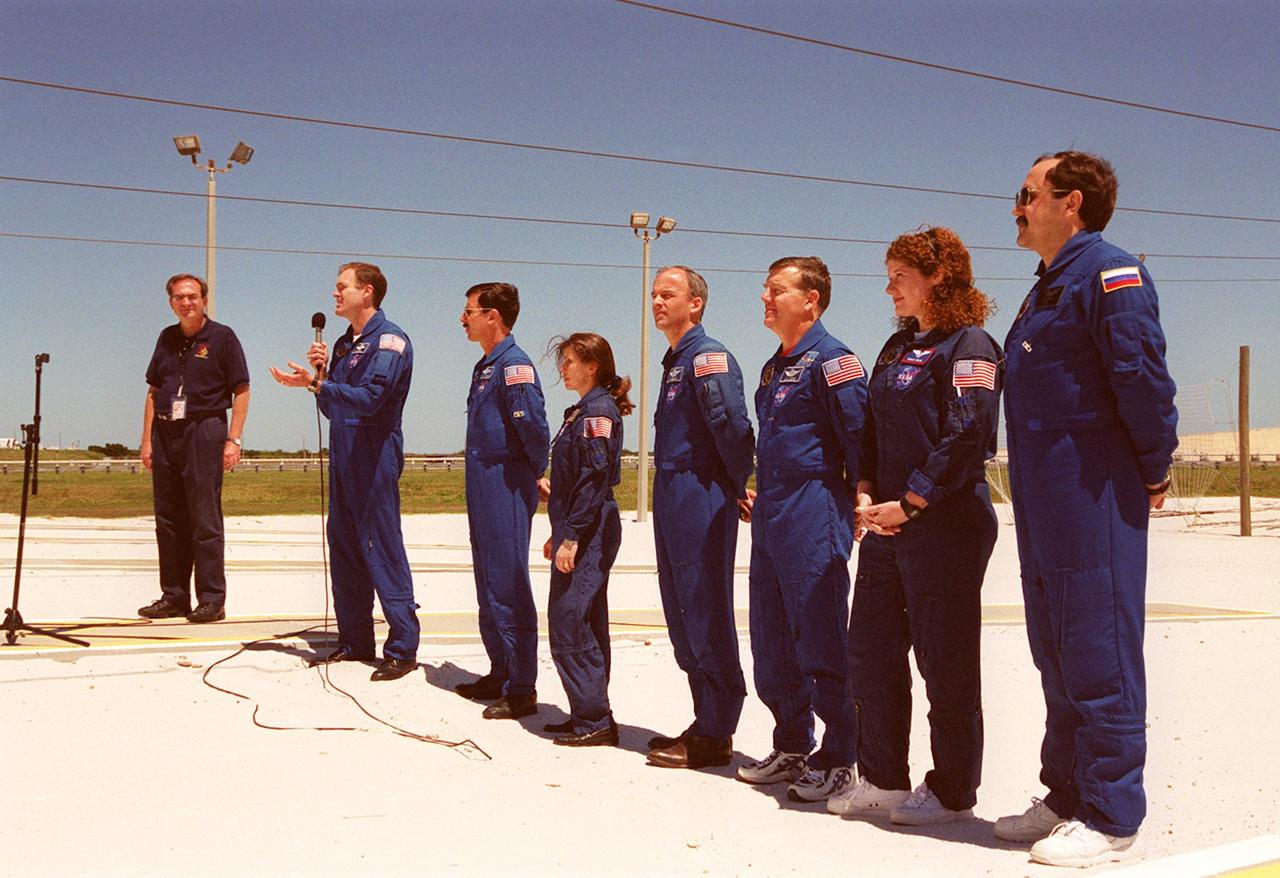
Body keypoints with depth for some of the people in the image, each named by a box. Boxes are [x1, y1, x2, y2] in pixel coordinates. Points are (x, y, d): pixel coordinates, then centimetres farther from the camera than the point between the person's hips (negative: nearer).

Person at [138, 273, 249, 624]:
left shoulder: (222, 337, -1)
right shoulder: (167, 338, 14)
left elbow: (241, 391, -4)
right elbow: (153, 391, 17)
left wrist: (233, 440, -12)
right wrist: (147, 439, 9)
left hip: (204, 430, -6)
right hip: (165, 432, 6)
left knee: (205, 521, -5)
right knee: (168, 520, 8)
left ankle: (212, 600, 0)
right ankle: (173, 596, 16)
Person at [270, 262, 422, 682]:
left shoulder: (388, 340, -9)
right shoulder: (344, 343, 17)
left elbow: (368, 398, -22)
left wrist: (315, 383, -27)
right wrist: (321, 374, 2)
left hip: (375, 462, -9)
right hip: (343, 460, 9)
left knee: (383, 550, -8)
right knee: (344, 550, 11)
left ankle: (403, 649, -4)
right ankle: (355, 642, 21)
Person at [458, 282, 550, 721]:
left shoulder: (514, 365, -15)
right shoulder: (484, 367, 16)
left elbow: (533, 425, -21)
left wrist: (539, 472, -8)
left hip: (507, 487, -10)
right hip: (482, 487, 10)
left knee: (509, 587, -6)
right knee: (489, 587, 15)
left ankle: (522, 689, 0)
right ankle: (500, 674, 26)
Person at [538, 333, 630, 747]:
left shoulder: (598, 409, -12)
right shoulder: (581, 410, 18)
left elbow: (595, 478, -20)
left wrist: (571, 536, -22)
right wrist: (559, 532, 21)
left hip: (590, 532, -10)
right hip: (576, 531, 10)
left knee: (570, 621, -10)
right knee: (585, 624, 12)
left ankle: (594, 720, -5)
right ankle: (590, 716, 19)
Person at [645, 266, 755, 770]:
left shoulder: (708, 357, -12)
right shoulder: (675, 360, 18)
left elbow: (732, 425, -19)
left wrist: (743, 486, -10)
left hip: (700, 496, -10)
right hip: (670, 496, 10)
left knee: (706, 616, -4)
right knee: (682, 618, 13)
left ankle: (714, 737, 3)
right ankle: (707, 723, 23)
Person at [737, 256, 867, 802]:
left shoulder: (831, 359, -10)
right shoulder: (774, 368, 18)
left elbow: (858, 435, -13)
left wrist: (862, 500, -13)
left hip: (815, 518, -9)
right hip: (770, 520, 9)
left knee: (821, 641, -3)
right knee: (772, 646, 13)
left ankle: (837, 761, 7)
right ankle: (791, 749, 25)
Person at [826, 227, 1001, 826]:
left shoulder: (968, 345, -8)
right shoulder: (897, 346, 18)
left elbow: (966, 438, -17)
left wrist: (908, 505, -17)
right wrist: (866, 496, 3)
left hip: (944, 525, -9)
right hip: (885, 525, 9)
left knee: (945, 662, 0)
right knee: (870, 652, 10)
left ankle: (952, 792, 12)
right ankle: (882, 780, 21)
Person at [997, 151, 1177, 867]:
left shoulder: (1108, 272, -11)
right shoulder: (1047, 290, 19)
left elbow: (1142, 374, -20)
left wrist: (1154, 468, -11)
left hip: (1093, 502, -10)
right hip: (1043, 507, 10)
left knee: (1099, 659, -4)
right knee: (1058, 656, 15)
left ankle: (1111, 818, 6)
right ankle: (1068, 798, 26)